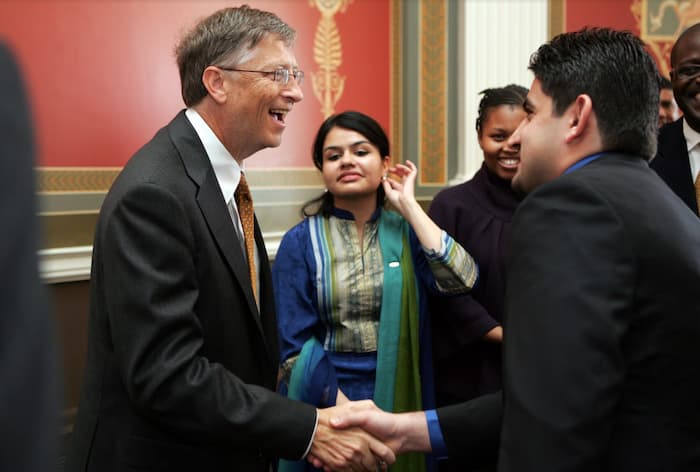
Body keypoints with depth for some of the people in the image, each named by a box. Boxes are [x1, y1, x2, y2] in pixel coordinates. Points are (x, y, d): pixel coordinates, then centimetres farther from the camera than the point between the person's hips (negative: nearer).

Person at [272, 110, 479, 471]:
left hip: (401, 400, 2)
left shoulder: (407, 231, 0)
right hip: (327, 402, -2)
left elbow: (460, 279, -18)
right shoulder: (300, 242, -5)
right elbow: (293, 344, -7)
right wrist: (348, 411, -16)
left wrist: (408, 205, -13)